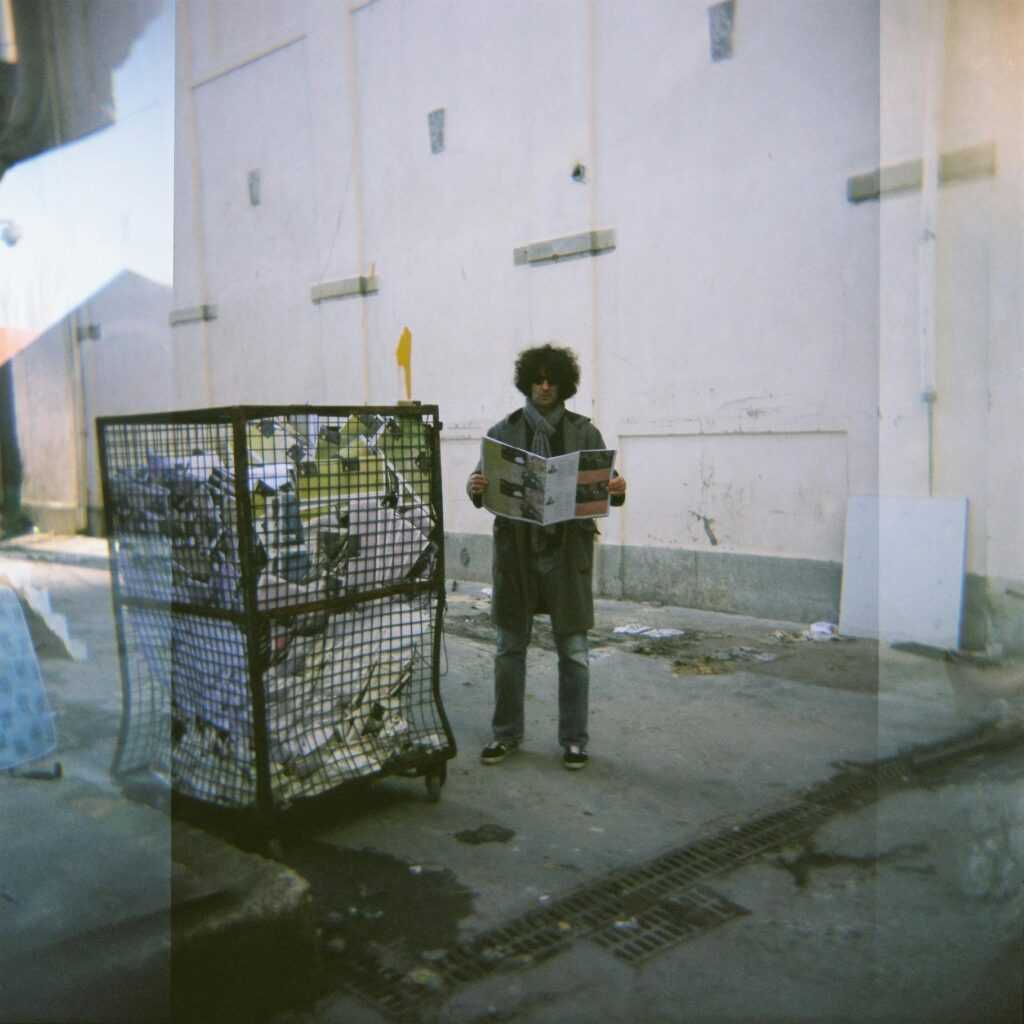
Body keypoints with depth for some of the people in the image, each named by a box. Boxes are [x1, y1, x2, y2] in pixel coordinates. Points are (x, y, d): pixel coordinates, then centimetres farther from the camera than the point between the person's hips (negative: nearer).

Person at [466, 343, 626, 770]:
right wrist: (475, 487, -18)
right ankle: (506, 734, 24)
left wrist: (618, 489, -19)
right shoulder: (503, 431, 5)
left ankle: (574, 739, 18)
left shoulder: (584, 432, 4)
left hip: (567, 550, -1)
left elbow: (604, 483, 3)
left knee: (573, 650, 4)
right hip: (516, 549, 1)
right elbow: (484, 484, 5)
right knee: (510, 647, 9)